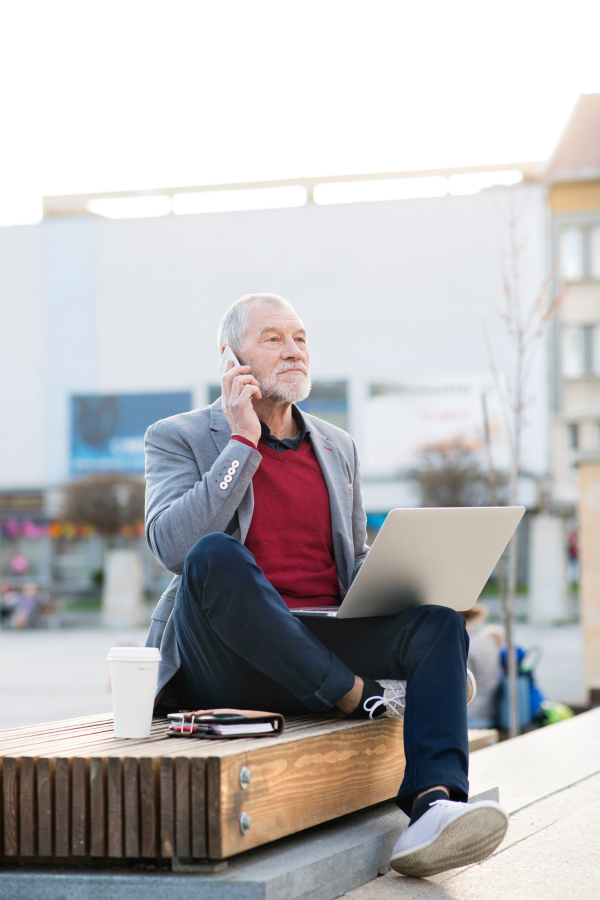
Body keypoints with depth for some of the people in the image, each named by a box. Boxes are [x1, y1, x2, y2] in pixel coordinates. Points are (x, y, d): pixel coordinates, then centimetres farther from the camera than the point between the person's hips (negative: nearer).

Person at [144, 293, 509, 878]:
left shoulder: (338, 449, 22)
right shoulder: (178, 438, 7)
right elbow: (172, 546, -12)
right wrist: (243, 442, -10)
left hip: (322, 650, 5)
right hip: (220, 666, -4)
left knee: (438, 625, -22)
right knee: (215, 556, -35)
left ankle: (432, 807, -45)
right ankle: (364, 697, -27)